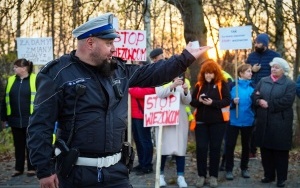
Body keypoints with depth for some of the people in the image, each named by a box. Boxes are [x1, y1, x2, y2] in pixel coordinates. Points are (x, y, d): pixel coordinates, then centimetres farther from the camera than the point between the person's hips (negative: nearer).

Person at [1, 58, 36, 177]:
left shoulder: (35, 80, -4)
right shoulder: (10, 80, 8)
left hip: (30, 120, -4)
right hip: (15, 120, 4)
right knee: (18, 145, 12)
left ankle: (31, 168, 15)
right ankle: (19, 168, 21)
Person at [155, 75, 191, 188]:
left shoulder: (184, 82, 10)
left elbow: (187, 101, -1)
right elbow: (159, 94, -19)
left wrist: (186, 91, -20)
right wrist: (173, 85, -31)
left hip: (180, 121, 2)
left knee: (180, 147, 0)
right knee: (164, 147, 0)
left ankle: (180, 176, 5)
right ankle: (161, 174, 12)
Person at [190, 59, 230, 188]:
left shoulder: (222, 83, -2)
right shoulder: (199, 84, 7)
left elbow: (227, 100, -10)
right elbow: (192, 101, 5)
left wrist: (213, 102, -23)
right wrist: (199, 101, -16)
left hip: (217, 121, -2)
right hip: (201, 120, 2)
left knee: (215, 148, 5)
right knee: (201, 147, 0)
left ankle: (213, 176, 14)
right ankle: (201, 175, 10)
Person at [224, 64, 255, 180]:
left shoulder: (252, 86, 5)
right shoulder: (233, 85, -4)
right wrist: (233, 102, -21)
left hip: (248, 121, 3)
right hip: (233, 120, -3)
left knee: (246, 145, 12)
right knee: (230, 145, 0)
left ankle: (244, 168, 25)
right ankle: (229, 170, 9)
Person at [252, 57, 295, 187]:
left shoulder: (290, 84, -2)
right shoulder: (263, 81, 13)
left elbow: (287, 101, -15)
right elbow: (254, 96, 6)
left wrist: (269, 104, -14)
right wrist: (259, 101, -16)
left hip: (280, 124, -4)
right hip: (263, 122, 5)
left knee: (280, 152, 2)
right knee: (265, 150, 11)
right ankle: (268, 175, 24)